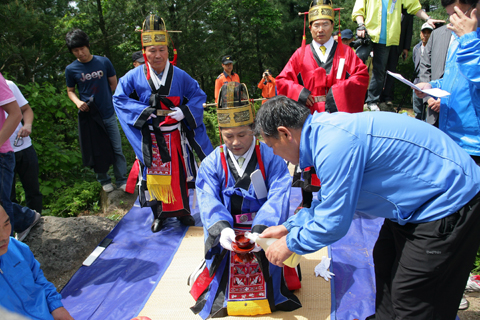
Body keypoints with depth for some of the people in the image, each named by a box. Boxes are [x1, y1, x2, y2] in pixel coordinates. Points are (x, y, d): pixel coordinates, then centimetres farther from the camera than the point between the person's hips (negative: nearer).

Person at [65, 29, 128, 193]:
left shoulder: (103, 62, -2)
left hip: (108, 114, 1)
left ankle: (122, 181, 16)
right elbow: (70, 91, 8)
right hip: (88, 116, 0)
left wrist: (100, 97, 2)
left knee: (117, 149, 4)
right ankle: (104, 180, 27)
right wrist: (78, 102, -11)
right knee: (96, 151, 10)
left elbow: (113, 84, 8)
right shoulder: (71, 69, -3)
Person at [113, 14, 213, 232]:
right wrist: (144, 111, -12)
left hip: (176, 136, 1)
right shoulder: (135, 76, -5)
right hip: (149, 138, 0)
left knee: (179, 173, 10)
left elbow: (198, 96, 4)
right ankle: (159, 214, 25)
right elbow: (119, 98, 1)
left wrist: (184, 111, -14)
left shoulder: (179, 75, -3)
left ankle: (183, 211, 28)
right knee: (153, 175, 8)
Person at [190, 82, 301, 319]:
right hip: (227, 237, 2)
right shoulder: (211, 164, -2)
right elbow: (209, 202, -14)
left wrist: (262, 229, -35)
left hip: (266, 232, -1)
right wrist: (221, 228, -34)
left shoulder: (271, 157, -8)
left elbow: (278, 197, -19)